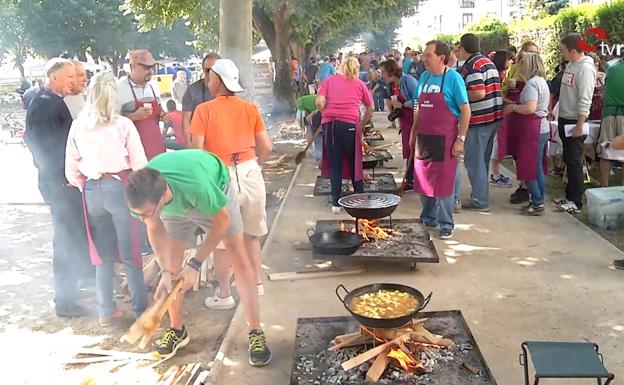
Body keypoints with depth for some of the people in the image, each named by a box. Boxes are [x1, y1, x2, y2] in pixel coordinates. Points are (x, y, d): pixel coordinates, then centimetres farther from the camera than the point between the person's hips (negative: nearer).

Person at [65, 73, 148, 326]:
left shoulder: (78, 126, 3)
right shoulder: (123, 125, -7)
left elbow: (71, 168, 6)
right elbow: (139, 164, -6)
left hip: (91, 190, 3)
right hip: (119, 188, -3)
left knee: (102, 254, 13)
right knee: (130, 254, 6)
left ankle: (105, 311, 21)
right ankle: (141, 309, 14)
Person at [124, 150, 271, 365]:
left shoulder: (196, 184, -47)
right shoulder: (142, 195, -33)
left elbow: (223, 220, -29)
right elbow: (156, 230, -14)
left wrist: (195, 264, -27)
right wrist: (165, 272, -25)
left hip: (217, 191, -4)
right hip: (176, 203, 4)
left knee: (238, 256, -11)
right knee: (172, 266, 1)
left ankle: (256, 332, -4)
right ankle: (177, 330, 20)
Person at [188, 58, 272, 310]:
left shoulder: (204, 110, -6)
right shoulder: (250, 108, 3)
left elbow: (196, 150, -12)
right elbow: (267, 148, 2)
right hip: (250, 173, 4)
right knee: (251, 234, 19)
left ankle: (224, 295, 19)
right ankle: (257, 284, 31)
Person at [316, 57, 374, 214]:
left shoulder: (329, 80, 11)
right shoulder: (359, 84, 13)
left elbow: (319, 103, -2)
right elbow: (370, 109, 19)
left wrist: (328, 115, 14)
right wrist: (361, 126, 29)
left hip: (329, 125, 0)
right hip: (350, 125, 0)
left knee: (334, 165, 8)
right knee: (355, 163, 15)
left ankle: (336, 203, 11)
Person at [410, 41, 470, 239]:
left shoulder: (453, 78, -9)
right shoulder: (424, 77, 10)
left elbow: (465, 110, -9)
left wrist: (461, 139, -13)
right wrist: (413, 131, 14)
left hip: (444, 139, -6)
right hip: (423, 138, 6)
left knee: (443, 184, 0)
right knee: (423, 181, 12)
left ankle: (446, 224, 13)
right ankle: (428, 218, 29)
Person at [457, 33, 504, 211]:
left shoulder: (472, 66, -15)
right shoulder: (489, 62, 15)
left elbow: (478, 93, -25)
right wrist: (465, 93, 17)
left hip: (479, 120, -9)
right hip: (494, 116, 9)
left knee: (474, 161, -1)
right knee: (483, 160, 18)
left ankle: (480, 200, 2)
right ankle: (481, 193, 27)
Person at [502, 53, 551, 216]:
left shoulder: (532, 83, -17)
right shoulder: (541, 81, 16)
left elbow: (530, 108, -28)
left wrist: (513, 107, -15)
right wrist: (515, 104, 12)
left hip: (532, 130, -10)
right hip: (542, 127, 10)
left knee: (528, 167, -3)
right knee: (537, 167, 14)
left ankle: (537, 204, 1)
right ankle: (539, 201, 21)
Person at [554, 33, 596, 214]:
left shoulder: (585, 68, -17)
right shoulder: (571, 65, 10)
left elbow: (585, 101, -21)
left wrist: (579, 126, -22)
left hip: (575, 122, -9)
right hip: (564, 119, 9)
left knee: (574, 162, -3)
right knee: (568, 160, 15)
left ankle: (576, 202, 5)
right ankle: (570, 195, 25)